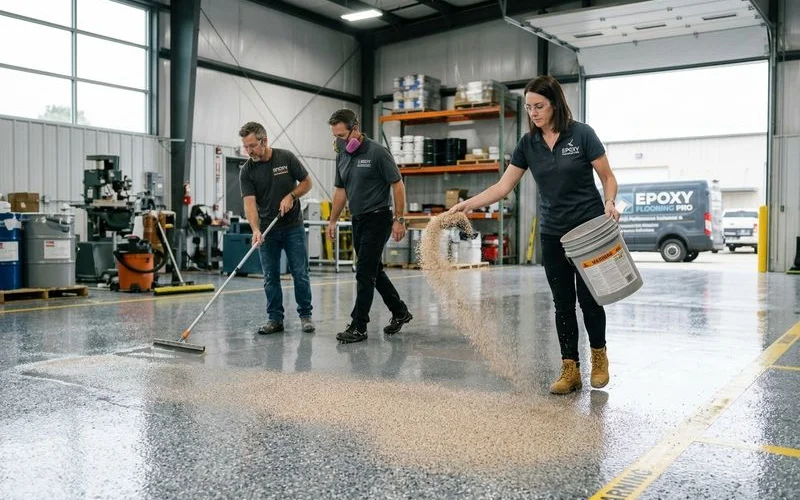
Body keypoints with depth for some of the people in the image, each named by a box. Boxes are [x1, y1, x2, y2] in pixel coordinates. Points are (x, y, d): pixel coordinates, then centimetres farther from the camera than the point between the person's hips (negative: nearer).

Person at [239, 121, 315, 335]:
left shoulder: (286, 158, -8)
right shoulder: (247, 171, -7)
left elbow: (306, 182, 1)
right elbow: (250, 203, -15)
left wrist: (291, 196, -16)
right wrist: (255, 230, -29)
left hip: (293, 227, -1)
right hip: (267, 230, 1)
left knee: (300, 274, 0)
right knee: (270, 277, 4)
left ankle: (305, 315, 14)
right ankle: (275, 319, 13)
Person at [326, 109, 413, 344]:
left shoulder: (377, 152, -14)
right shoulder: (342, 156, 8)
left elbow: (398, 185, -12)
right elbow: (340, 191, 16)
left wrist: (399, 219, -15)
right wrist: (332, 221, 14)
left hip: (377, 219, -8)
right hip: (358, 221, 8)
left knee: (365, 273, -7)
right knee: (374, 271, 14)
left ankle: (358, 327, -1)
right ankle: (400, 312, 30)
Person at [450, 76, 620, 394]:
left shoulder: (582, 134, -9)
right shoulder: (528, 143, 2)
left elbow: (608, 178, -4)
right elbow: (503, 186, 1)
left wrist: (609, 203, -23)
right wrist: (467, 204, -10)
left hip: (589, 228, -4)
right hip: (553, 234, 4)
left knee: (588, 297, -1)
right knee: (563, 302, 5)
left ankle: (598, 355, 24)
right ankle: (570, 370, 12)